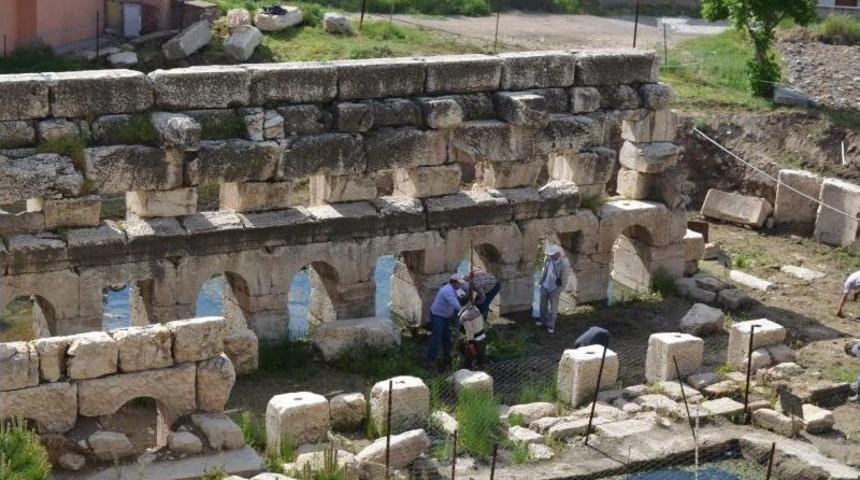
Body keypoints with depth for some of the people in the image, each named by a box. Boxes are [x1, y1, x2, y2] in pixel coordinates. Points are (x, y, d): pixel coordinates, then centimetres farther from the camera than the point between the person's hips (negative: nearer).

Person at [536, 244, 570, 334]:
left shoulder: (563, 264, -24)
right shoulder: (549, 260, -11)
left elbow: (564, 279, -15)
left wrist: (559, 291, -12)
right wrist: (541, 282, 9)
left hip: (554, 289, -5)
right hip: (545, 287, 5)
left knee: (553, 308, 9)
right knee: (543, 305, 20)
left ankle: (551, 326, 24)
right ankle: (543, 321, 40)